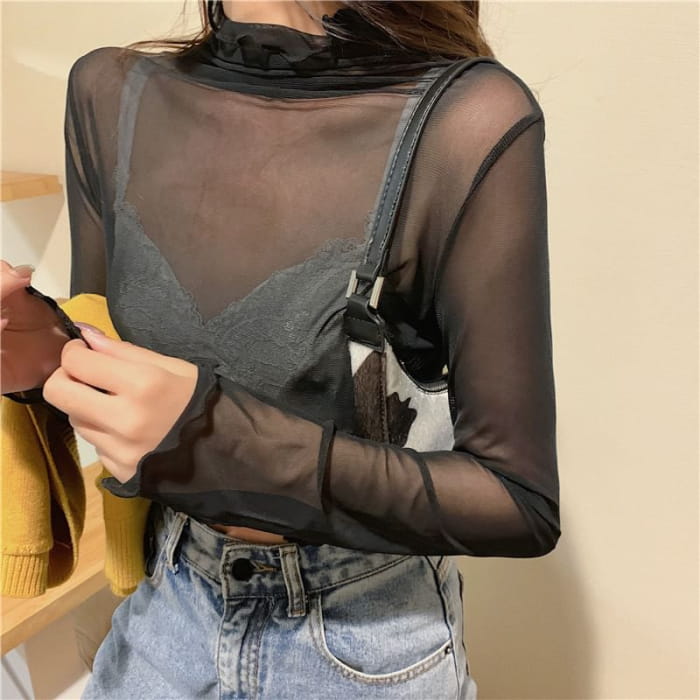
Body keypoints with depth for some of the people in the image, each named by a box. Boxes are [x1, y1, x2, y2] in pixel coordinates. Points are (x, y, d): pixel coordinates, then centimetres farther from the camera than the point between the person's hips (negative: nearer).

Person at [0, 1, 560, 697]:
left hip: (367, 632, -3)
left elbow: (522, 506, -18)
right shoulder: (110, 96, -8)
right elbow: (106, 384, 3)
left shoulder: (467, 121, -22)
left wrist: (238, 445, -29)